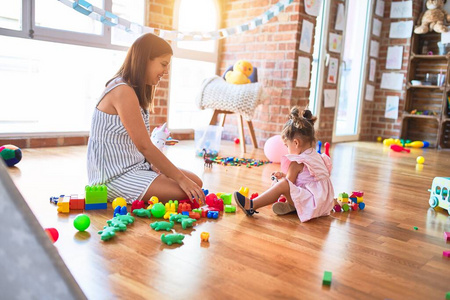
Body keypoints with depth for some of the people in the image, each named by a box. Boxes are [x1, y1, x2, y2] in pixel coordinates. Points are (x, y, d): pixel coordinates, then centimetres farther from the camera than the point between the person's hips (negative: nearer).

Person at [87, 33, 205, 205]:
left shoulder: (135, 91, 13)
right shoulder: (123, 91, -19)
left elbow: (140, 145, 8)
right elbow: (144, 146, -21)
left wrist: (155, 166, -7)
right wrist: (181, 179, -18)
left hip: (135, 166, 10)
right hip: (115, 176, -10)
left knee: (196, 182, 2)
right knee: (184, 194, -21)